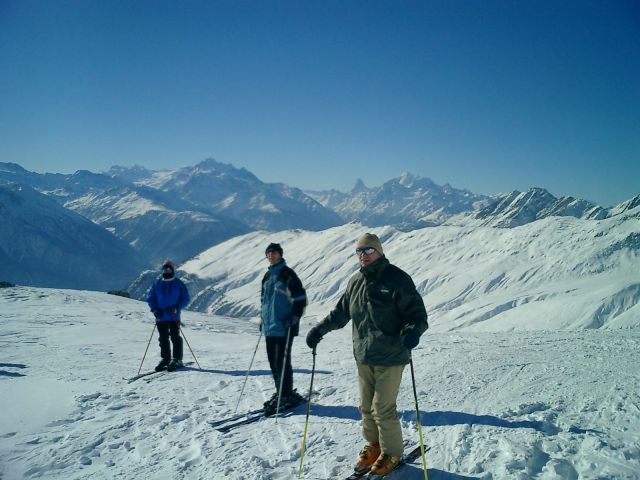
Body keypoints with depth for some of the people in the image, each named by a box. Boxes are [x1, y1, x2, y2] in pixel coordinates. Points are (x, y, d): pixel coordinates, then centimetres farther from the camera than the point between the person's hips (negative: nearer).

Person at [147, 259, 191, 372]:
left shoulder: (178, 283, 0)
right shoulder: (157, 283, 9)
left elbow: (185, 298, -1)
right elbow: (150, 298, 12)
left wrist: (176, 308, -14)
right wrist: (154, 310, -5)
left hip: (173, 317, -3)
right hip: (161, 317, 3)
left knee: (175, 338, -5)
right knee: (163, 339, 9)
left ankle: (177, 360, 1)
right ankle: (165, 359, 19)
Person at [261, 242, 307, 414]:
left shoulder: (287, 274, -8)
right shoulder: (267, 276, 16)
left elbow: (300, 298, -11)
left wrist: (294, 318, -16)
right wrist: (262, 318, 21)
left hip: (283, 327, -8)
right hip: (269, 327, 8)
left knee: (282, 361, -6)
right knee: (273, 361, 12)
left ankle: (287, 395, 5)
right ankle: (280, 393, 24)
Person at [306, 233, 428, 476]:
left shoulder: (397, 279, -11)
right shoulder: (355, 281, 7)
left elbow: (417, 313, -11)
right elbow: (341, 312, 19)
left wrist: (413, 330, -31)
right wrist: (320, 329, 13)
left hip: (390, 357, -6)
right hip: (363, 357, 6)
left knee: (383, 409, -2)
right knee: (366, 406, 15)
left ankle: (392, 453, 20)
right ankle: (374, 445, 36)